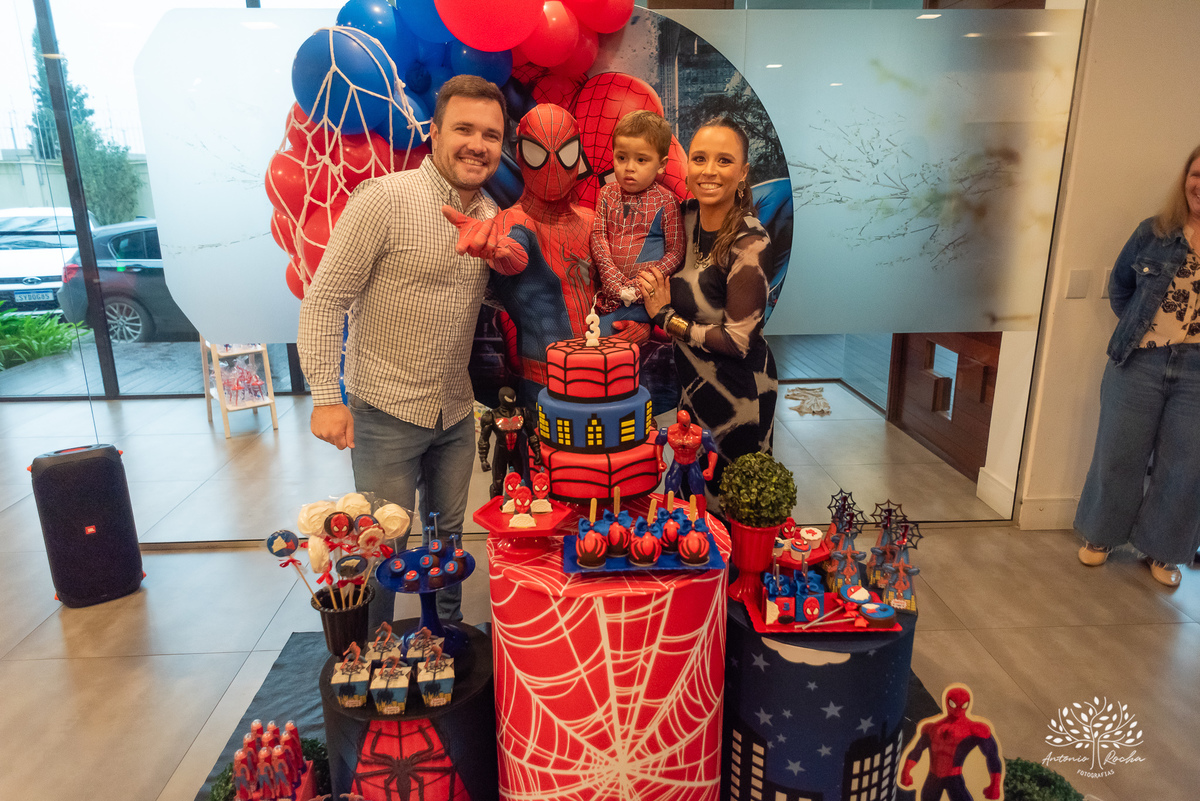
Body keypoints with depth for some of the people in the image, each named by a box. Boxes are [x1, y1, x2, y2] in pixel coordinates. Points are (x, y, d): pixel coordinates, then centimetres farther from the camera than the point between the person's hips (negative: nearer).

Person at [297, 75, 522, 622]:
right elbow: (323, 299, -15)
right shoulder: (384, 199, -16)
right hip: (386, 410, -6)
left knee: (448, 534, 20)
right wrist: (326, 398, -19)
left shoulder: (489, 215, 4)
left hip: (456, 411, 6)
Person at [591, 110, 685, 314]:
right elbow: (598, 236, 3)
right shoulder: (607, 194, 9)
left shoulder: (666, 202, -2)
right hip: (610, 286, 3)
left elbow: (675, 252, -3)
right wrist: (614, 277, -12)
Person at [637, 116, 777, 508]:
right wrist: (654, 283, -12)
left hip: (739, 391, -7)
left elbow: (738, 341, -24)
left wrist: (666, 316, -16)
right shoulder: (687, 217, -4)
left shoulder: (750, 244, -25)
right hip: (693, 379, 7)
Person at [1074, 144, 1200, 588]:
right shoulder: (1154, 233, 2)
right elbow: (1119, 284, 13)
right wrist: (1136, 324, 3)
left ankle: (1162, 550, 27)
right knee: (1119, 453, 9)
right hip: (1139, 363, 0)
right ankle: (1101, 534, 27)